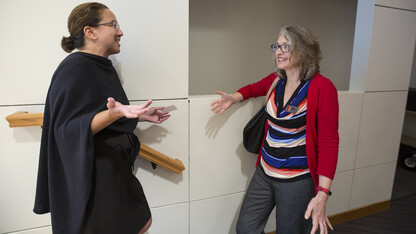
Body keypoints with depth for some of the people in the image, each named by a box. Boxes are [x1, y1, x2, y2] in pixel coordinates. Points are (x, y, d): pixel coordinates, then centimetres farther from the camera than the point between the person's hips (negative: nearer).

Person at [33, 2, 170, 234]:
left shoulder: (104, 67, 10)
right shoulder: (73, 68, -17)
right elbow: (68, 128, -23)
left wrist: (139, 115, 11)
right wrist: (114, 113, -37)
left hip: (116, 168, 9)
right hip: (91, 174, -9)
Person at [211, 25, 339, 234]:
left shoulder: (322, 88, -16)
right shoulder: (276, 80, 2)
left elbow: (328, 142, -16)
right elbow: (255, 87, 25)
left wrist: (322, 193, -23)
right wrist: (234, 98, 3)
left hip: (297, 180, -5)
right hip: (265, 172, 6)